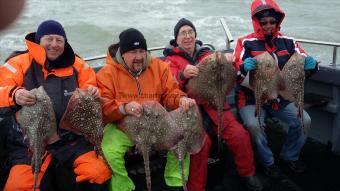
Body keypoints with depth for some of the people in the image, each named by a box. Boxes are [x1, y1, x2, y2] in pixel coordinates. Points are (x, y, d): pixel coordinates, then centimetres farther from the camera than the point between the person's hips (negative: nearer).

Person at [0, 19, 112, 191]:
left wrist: (92, 93, -9)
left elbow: (90, 87, 16)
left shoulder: (77, 64, 8)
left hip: (72, 138, 2)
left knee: (99, 173, -17)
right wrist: (14, 95, -30)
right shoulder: (19, 63, 0)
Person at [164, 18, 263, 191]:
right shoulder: (171, 59, 8)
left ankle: (247, 174, 12)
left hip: (214, 105, 3)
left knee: (240, 136, -15)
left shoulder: (207, 54, 16)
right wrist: (183, 75, -29)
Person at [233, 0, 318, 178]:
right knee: (254, 125, -29)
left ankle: (290, 156, 16)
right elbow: (236, 71, -16)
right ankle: (268, 161, 0)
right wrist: (244, 67, -40)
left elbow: (303, 65, 4)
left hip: (281, 96, 4)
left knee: (304, 120, -12)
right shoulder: (246, 42, -8)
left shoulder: (287, 41, 3)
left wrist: (310, 64, -21)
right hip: (252, 97, -3)